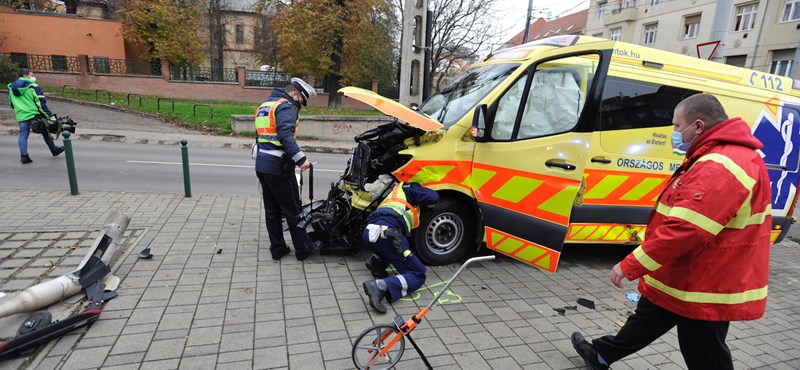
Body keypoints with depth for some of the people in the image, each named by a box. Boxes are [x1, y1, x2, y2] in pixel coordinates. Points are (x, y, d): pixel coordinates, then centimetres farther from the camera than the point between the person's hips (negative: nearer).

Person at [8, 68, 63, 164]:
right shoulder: (33, 86, -7)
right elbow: (41, 103, -14)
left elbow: (12, 104, 20)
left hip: (21, 116, 4)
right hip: (35, 114, -4)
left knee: (23, 135, 4)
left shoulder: (11, 87, 12)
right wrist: (51, 116, -14)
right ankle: (54, 150, 18)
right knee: (45, 132, 9)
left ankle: (23, 155, -5)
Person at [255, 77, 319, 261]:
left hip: (261, 164, 9)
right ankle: (303, 249, 12)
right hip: (278, 166, -9)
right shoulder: (286, 106, -10)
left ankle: (277, 248, 22)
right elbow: (286, 135, -26)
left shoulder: (264, 106, 20)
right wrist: (300, 158, -32)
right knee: (293, 210, 1)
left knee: (272, 210, 15)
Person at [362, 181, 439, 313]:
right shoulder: (409, 188, 17)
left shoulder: (395, 194, 39)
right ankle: (380, 286, -27)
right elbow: (433, 197, 7)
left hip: (368, 234, 8)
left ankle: (377, 261, 12)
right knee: (418, 275, -1)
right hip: (387, 232, -8)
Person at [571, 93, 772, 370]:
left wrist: (630, 266, -26)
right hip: (695, 279, 10)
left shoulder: (719, 167, -28)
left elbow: (684, 229, -33)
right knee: (645, 319, 24)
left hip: (701, 289, -10)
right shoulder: (722, 158, 10)